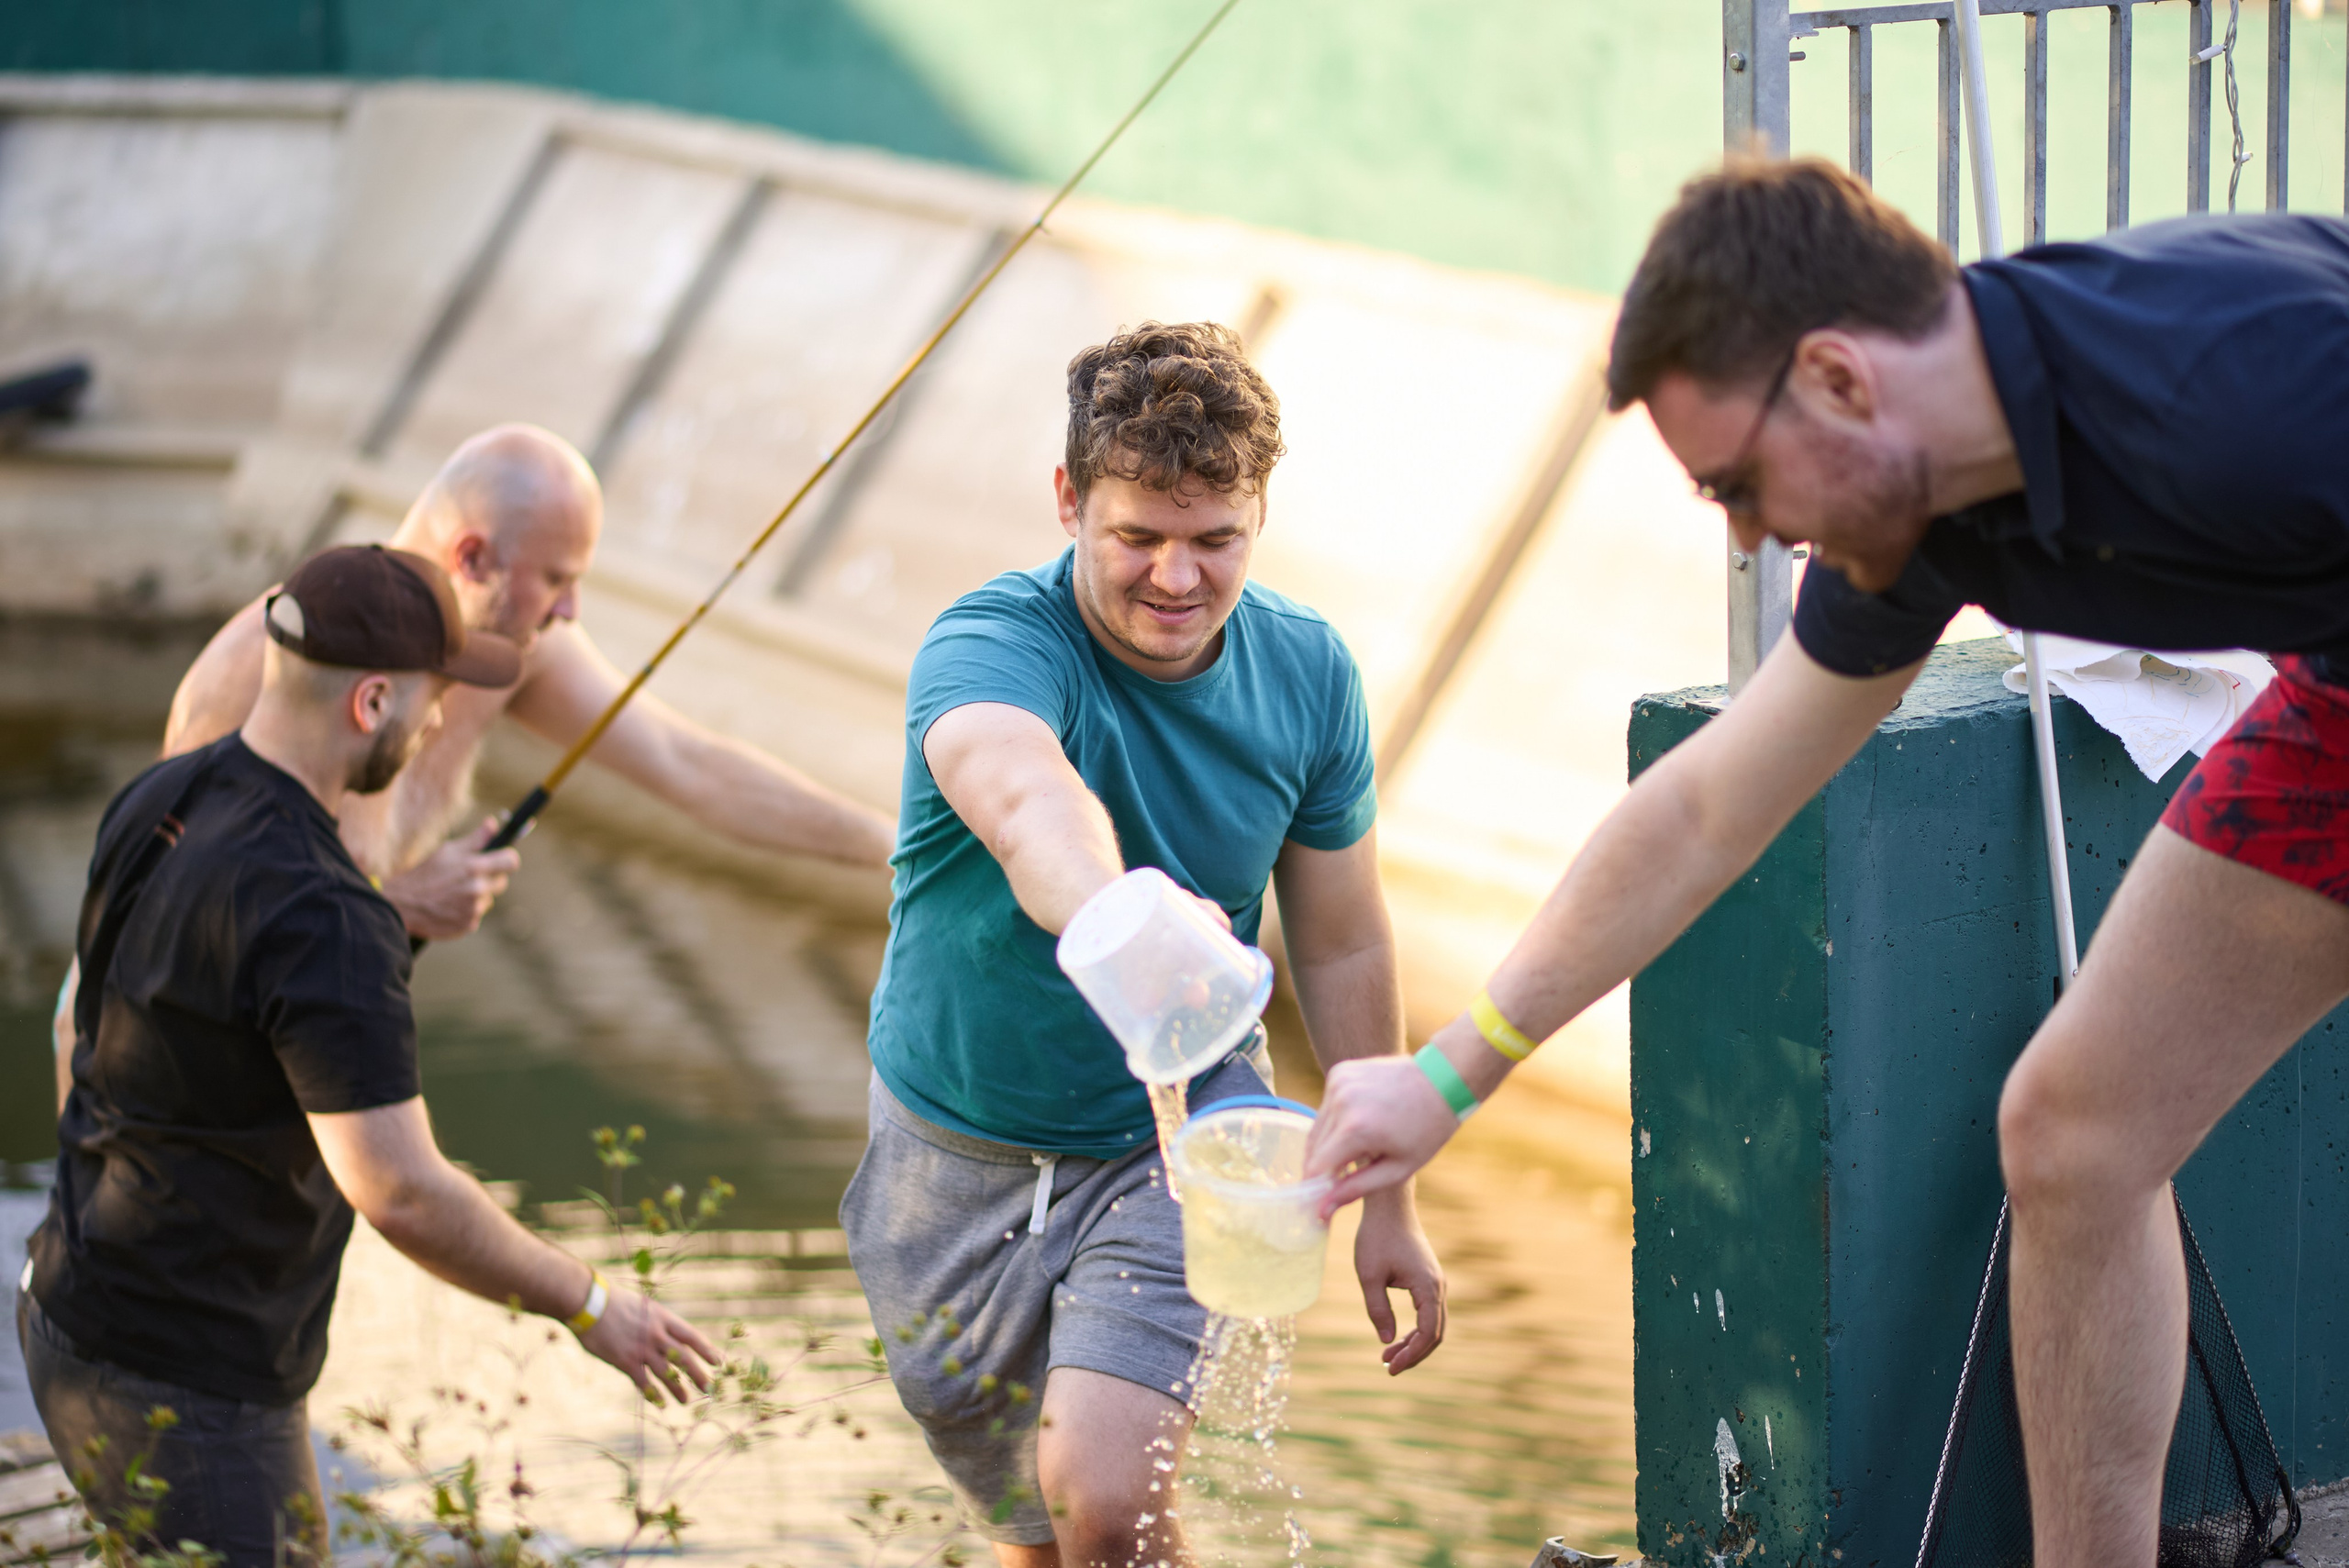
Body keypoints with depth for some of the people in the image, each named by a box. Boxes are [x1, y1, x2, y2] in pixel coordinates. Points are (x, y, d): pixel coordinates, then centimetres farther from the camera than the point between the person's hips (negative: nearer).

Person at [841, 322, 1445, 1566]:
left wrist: (1387, 1201, 5)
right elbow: (1027, 799, -51)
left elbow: (1340, 947, 2)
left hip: (1178, 1136, 1)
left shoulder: (1307, 672, -10)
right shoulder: (988, 648, -25)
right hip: (961, 1158, -1)